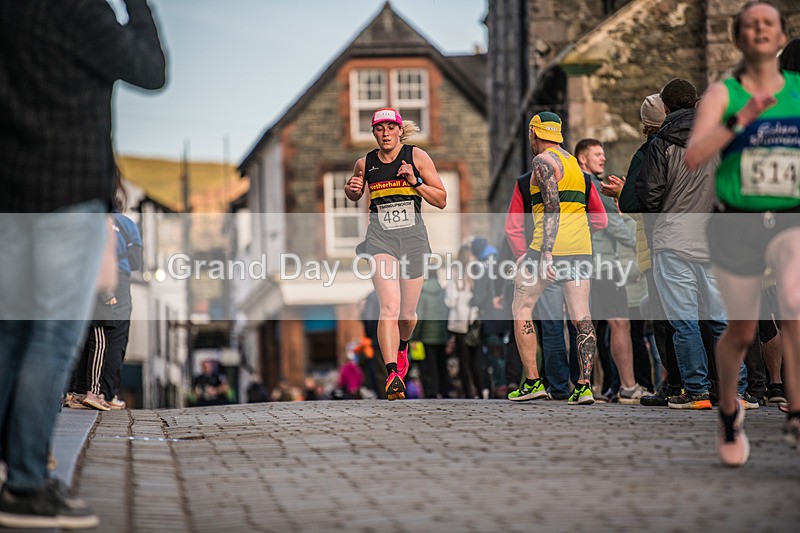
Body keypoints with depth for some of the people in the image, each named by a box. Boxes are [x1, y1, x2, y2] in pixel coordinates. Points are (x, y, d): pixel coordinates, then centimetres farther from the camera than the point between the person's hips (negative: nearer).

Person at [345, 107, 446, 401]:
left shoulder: (417, 157, 1)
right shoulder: (365, 164, 6)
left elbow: (441, 200, 2)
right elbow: (353, 195, 26)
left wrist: (415, 181, -12)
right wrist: (352, 188, 3)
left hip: (413, 237, 1)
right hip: (380, 238, 0)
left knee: (407, 313, 10)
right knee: (389, 307, -19)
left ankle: (401, 347, 46)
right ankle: (393, 375, -27)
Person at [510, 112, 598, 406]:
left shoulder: (544, 161, -5)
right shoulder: (573, 161, 20)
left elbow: (552, 207, -17)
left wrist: (546, 252, -22)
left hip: (552, 244, -7)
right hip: (581, 246, 7)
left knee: (521, 307, 6)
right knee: (581, 315, 1)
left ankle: (533, 382, 3)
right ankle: (584, 384, -9)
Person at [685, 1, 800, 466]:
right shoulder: (722, 94, -3)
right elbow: (693, 157, -17)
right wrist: (741, 119, -27)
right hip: (738, 223, 0)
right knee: (742, 332, 10)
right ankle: (729, 411, 39)